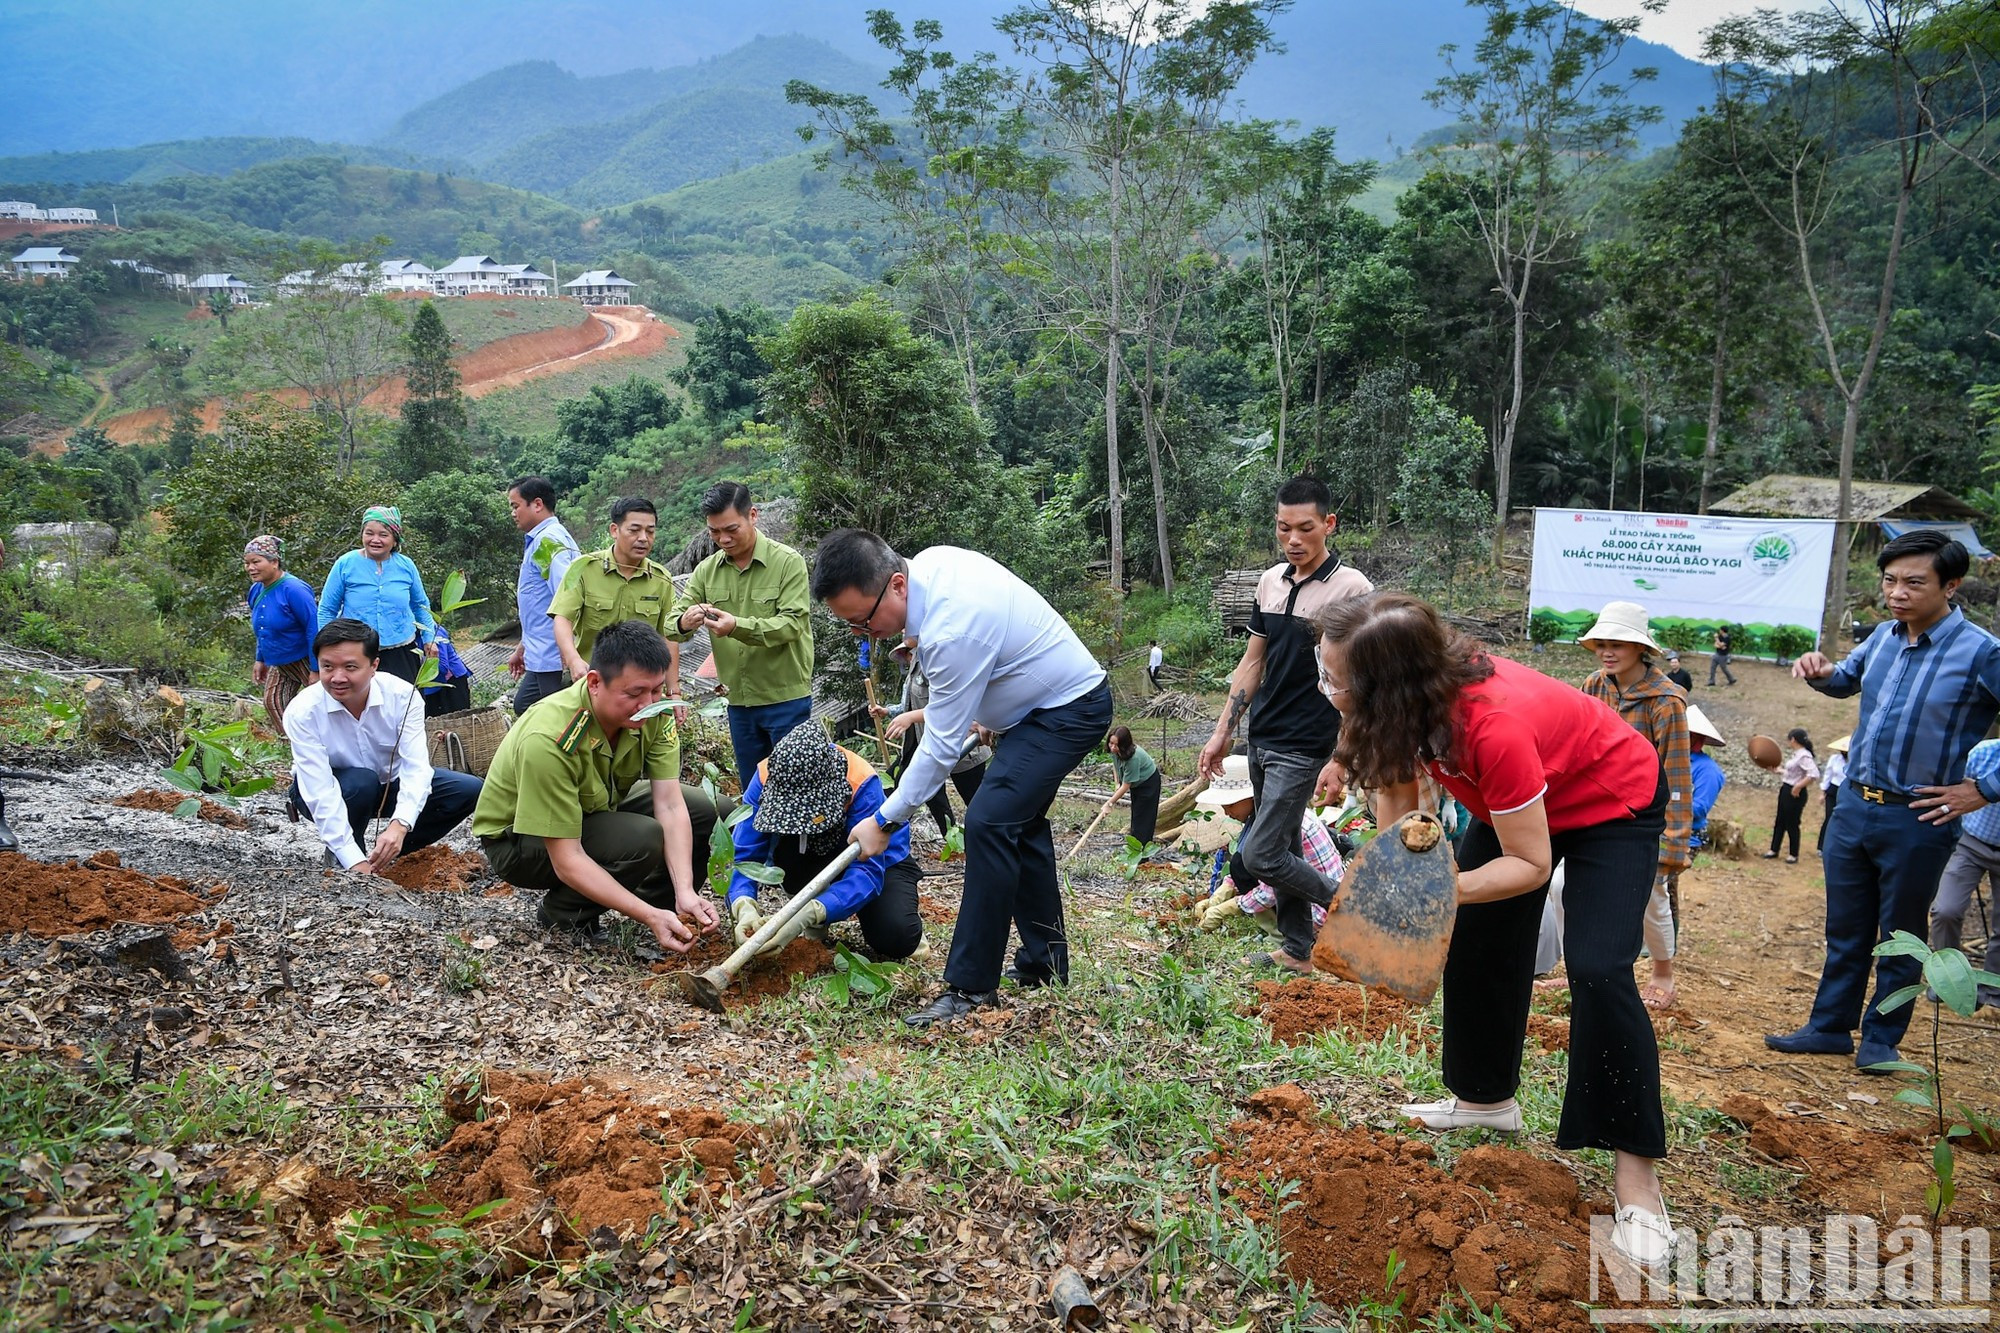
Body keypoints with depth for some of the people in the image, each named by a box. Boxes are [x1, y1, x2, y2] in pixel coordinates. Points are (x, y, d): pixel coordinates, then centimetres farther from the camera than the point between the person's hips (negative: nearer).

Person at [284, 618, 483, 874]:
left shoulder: (401, 695, -24)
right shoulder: (302, 712, -28)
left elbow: (416, 766, -30)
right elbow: (320, 793, -32)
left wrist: (399, 825, -48)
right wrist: (355, 862, -40)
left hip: (390, 783, 3)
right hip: (334, 795, -3)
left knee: (469, 791, -15)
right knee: (360, 782, -36)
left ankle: (387, 853, -2)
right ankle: (339, 857, -8)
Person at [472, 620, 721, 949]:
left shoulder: (654, 711, -20)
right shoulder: (548, 740, -37)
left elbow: (669, 805, -21)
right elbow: (566, 860, -35)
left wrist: (685, 892, -35)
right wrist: (650, 917, -40)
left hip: (595, 809, 6)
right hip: (516, 839, -6)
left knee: (704, 812, -10)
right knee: (643, 840, -30)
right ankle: (561, 914, -6)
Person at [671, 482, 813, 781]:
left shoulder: (788, 562, -10)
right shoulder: (707, 570, 4)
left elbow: (793, 622, -19)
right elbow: (671, 624, -1)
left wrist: (738, 626, -34)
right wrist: (684, 623, -26)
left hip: (786, 698, -5)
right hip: (739, 700, 5)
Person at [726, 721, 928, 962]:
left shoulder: (861, 783, -36)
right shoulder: (766, 777, -27)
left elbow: (868, 870, -40)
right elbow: (745, 854, -27)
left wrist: (808, 915, -54)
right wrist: (745, 907, -49)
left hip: (879, 858, -2)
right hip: (817, 858, 2)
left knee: (896, 938, -29)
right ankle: (815, 928, -4)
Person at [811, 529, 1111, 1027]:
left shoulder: (954, 630, -34)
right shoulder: (930, 560, -7)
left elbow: (941, 747, -27)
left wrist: (884, 820, -17)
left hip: (1069, 710, -11)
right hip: (1056, 696, 11)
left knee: (988, 823, -20)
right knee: (1019, 822, 18)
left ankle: (972, 986, -13)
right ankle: (1045, 963, 29)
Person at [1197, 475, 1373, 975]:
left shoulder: (1352, 589, -14)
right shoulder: (1271, 581, 6)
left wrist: (1340, 762, -20)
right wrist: (1223, 733, 11)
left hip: (1304, 747, -7)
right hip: (1261, 740, 7)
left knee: (1260, 855, -9)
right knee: (1284, 848, 15)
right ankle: (1298, 950, 27)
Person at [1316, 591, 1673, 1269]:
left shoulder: (1493, 725, -43)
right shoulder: (1406, 705, -23)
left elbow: (1530, 863, -31)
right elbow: (1396, 794, -10)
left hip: (1612, 801, -8)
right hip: (1508, 803, 8)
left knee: (1597, 971, -20)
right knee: (1476, 945, 12)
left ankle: (1636, 1172, -8)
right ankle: (1487, 1098, 33)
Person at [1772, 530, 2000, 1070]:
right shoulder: (1883, 637, 2)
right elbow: (1846, 682, 24)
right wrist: (1821, 672, 3)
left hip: (1916, 821, -5)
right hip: (1854, 806, 6)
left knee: (1900, 938, 11)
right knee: (1845, 930, 16)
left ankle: (1882, 1039, 27)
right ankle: (1830, 1027, 29)